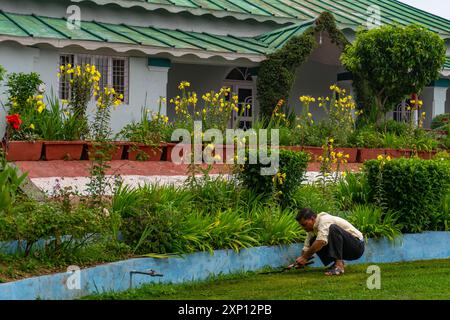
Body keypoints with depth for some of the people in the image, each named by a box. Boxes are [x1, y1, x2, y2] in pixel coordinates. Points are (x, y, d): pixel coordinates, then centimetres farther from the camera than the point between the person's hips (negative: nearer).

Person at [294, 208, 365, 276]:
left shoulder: (324, 219, -21)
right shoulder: (312, 229, 6)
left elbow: (321, 242, -34)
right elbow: (306, 248, 7)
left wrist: (304, 257, -27)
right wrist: (301, 261, -13)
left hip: (357, 246, -9)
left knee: (333, 228, -32)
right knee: (313, 242, -1)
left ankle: (339, 265, -33)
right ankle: (339, 263, 1)